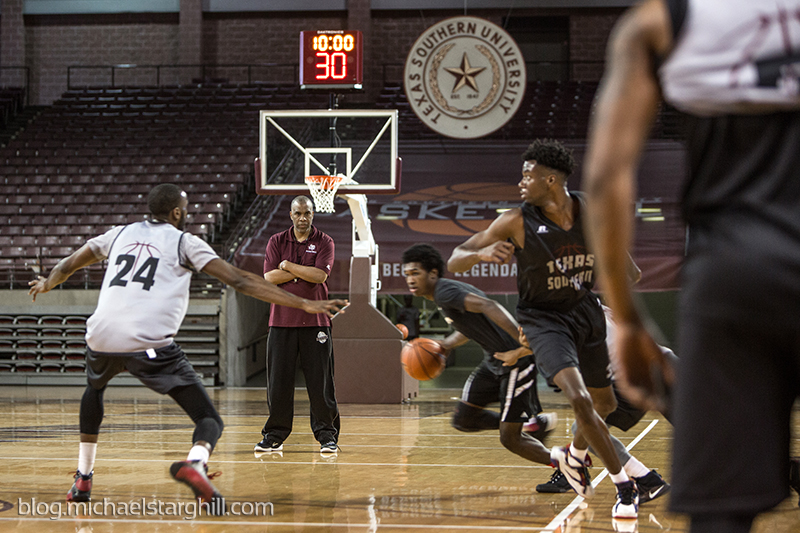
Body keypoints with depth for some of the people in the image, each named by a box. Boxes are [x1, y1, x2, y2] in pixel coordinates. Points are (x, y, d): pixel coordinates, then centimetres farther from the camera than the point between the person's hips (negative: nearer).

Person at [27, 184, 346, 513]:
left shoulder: (120, 234, 23)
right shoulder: (184, 242, 12)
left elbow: (68, 266, 35)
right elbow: (238, 281, 3)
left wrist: (46, 284, 59)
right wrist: (304, 304, 2)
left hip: (102, 338, 5)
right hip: (151, 343, -4)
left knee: (95, 388, 39)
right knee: (209, 420, 0)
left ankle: (83, 479, 35)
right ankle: (195, 464, -34)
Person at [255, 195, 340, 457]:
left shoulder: (324, 242, 3)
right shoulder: (277, 241, 8)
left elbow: (320, 275, -12)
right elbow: (269, 276, -4)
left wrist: (287, 265, -8)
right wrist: (303, 272, -9)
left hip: (315, 321, -2)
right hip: (282, 320, 2)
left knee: (320, 382, -2)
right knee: (278, 381, 2)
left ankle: (327, 435, 5)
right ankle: (275, 435, 11)